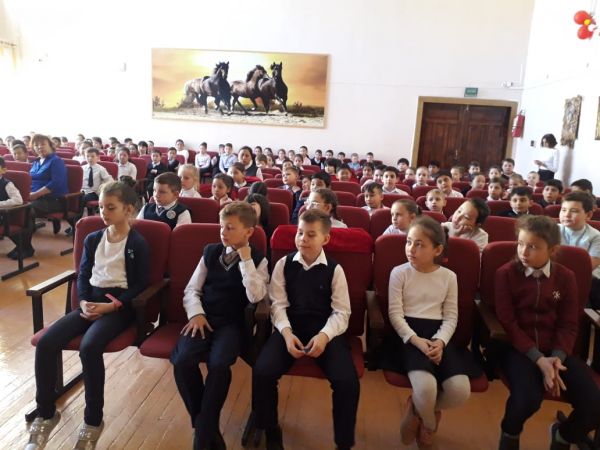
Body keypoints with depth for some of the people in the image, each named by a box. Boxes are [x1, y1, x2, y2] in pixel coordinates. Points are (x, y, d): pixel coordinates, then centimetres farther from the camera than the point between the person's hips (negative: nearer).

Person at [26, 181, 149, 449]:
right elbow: (83, 275, 13)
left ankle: (93, 420, -10)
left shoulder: (138, 243, -5)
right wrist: (84, 301, -6)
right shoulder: (93, 239, 14)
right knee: (46, 343, -15)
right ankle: (45, 413, 5)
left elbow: (140, 284, -7)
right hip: (91, 301, 6)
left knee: (89, 347, -31)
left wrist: (112, 305, -17)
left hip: (120, 304, -6)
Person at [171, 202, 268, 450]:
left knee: (219, 364, -31)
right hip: (204, 317, 3)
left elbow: (255, 296, -17)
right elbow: (191, 289, 11)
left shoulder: (258, 259, 1)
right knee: (182, 361, -25)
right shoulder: (210, 251, 10)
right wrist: (196, 314, -8)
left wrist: (245, 258, -16)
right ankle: (205, 425, 0)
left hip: (232, 323, -3)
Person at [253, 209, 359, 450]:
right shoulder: (284, 264, 6)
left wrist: (324, 336, -19)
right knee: (262, 372, -23)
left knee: (348, 381, -24)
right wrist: (286, 332, -17)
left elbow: (341, 312, -1)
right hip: (290, 327, 1)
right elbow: (278, 304, 1)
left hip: (325, 330, -1)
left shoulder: (334, 269, 2)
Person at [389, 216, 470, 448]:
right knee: (426, 386, -31)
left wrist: (440, 341, -13)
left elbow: (451, 316, 6)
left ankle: (418, 410, 13)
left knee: (460, 390, -21)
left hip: (438, 335, 3)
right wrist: (417, 340, -18)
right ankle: (429, 423, 10)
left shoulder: (449, 277, 7)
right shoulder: (399, 273, -2)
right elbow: (395, 314, -5)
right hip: (409, 334, -3)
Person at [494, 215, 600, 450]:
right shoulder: (506, 273, -6)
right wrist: (539, 359, -19)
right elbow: (507, 321, -9)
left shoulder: (566, 277, 5)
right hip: (517, 347, -4)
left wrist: (557, 358, -15)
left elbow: (568, 324, 3)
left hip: (555, 349, 4)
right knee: (528, 398, -31)